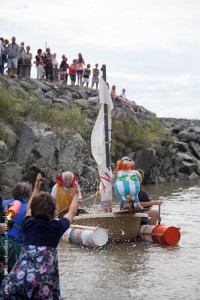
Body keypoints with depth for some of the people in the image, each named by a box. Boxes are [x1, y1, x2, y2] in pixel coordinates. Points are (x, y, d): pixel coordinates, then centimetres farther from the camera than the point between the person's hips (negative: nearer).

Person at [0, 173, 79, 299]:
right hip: (42, 280, -2)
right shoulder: (57, 227, 10)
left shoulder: (29, 224, 15)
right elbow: (72, 212, 30)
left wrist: (36, 189, 53)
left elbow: (30, 208, 39)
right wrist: (76, 193, 47)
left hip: (17, 278, 3)